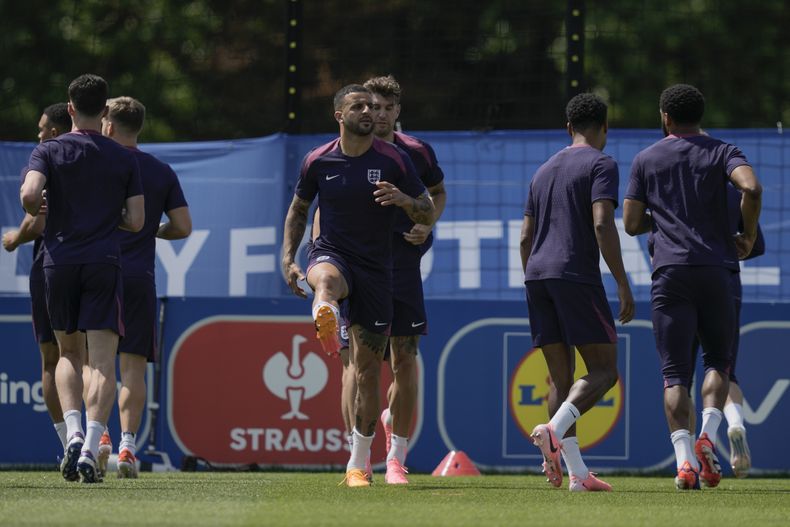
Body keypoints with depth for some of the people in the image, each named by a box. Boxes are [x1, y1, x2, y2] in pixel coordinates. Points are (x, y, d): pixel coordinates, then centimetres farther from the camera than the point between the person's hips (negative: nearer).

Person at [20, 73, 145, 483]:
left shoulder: (49, 151, 1)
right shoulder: (123, 159, 4)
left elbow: (29, 194, -16)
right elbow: (135, 221, 2)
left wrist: (36, 212, 6)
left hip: (60, 261, 1)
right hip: (104, 264, -1)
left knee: (69, 354, 17)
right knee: (103, 361, -3)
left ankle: (73, 433, -5)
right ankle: (91, 448, -18)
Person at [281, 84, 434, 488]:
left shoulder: (394, 160, -1)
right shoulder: (318, 161, 1)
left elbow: (428, 212, 3)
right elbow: (298, 209, 16)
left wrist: (404, 200, -19)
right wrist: (288, 259, 5)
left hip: (375, 269, 1)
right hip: (331, 254, -1)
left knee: (368, 370, 2)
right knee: (327, 278, -42)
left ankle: (358, 464, 14)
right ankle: (325, 320, -79)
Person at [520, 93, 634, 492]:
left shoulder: (544, 171, 21)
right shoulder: (601, 165, -1)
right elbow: (602, 224, -14)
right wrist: (623, 286, -14)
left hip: (537, 277, 7)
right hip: (577, 275, -7)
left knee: (561, 376, 6)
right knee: (604, 369, -2)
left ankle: (577, 473, -1)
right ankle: (554, 429, -26)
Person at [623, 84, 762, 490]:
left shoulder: (645, 160, 10)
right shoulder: (721, 152, 7)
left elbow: (631, 224, 8)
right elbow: (751, 188, -14)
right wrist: (748, 235, 1)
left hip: (670, 272, 0)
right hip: (716, 269, 0)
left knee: (674, 372, -2)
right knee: (718, 360, 15)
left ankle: (684, 459, -18)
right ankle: (708, 434, -10)